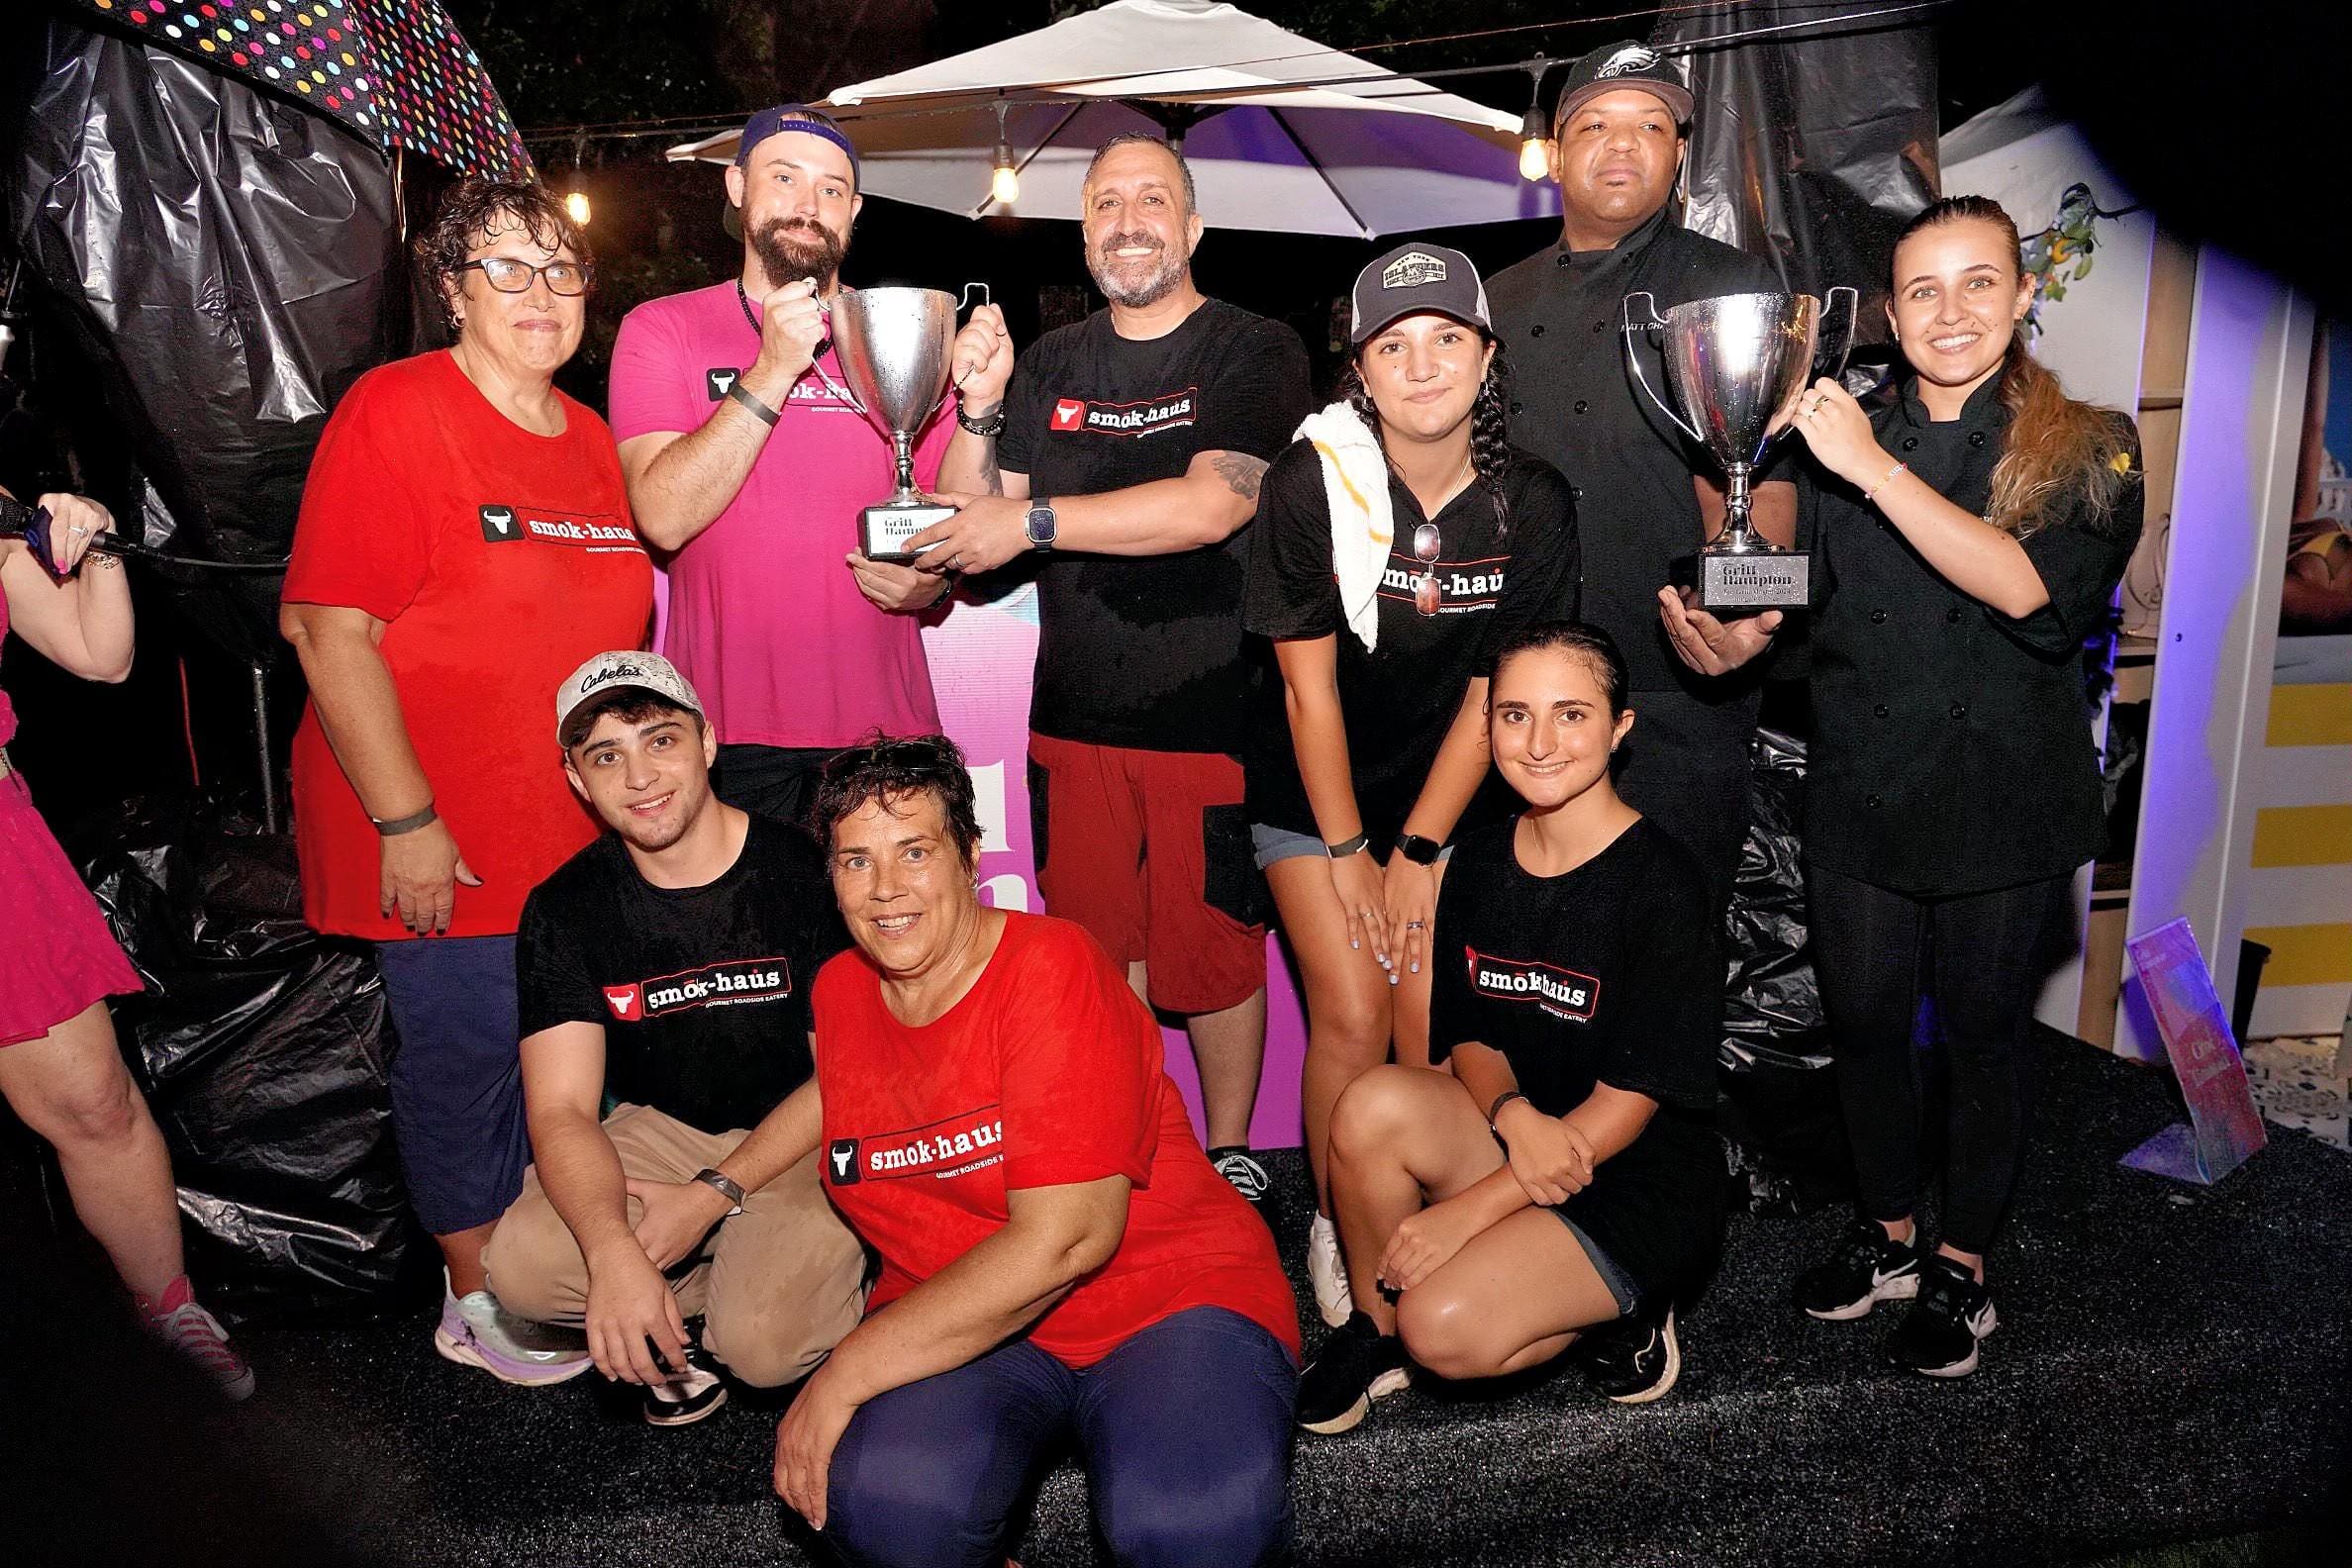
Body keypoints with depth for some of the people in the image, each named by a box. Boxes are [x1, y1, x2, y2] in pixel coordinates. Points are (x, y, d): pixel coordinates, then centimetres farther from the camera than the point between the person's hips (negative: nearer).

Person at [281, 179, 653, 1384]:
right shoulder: (395, 413, -11)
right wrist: (406, 822, -19)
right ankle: (476, 1297, 26)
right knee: (466, 1050, 5)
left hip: (574, 831, 7)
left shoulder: (592, 440, 10)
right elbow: (330, 629, -17)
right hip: (441, 844, -6)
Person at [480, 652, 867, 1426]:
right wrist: (613, 1251, -31)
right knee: (520, 1268, -22)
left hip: (802, 1142, -3)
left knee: (762, 1343, -26)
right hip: (662, 1130, 4)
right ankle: (711, 1287, 4)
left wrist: (713, 1195, -17)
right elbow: (562, 1110, -12)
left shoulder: (807, 871, -16)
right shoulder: (563, 910, -5)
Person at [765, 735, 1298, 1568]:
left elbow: (1064, 1240, -24)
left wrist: (847, 1370, -21)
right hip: (958, 1325, 4)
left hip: (1163, 1302, -3)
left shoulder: (1050, 967, -17)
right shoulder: (841, 990, 4)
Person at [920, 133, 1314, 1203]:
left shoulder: (1254, 351, -5)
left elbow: (1212, 506, -21)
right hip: (1073, 714, 5)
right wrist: (978, 410, -7)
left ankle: (1229, 1154, 28)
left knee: (1214, 949, 6)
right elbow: (972, 523, 10)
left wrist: (1031, 521, -20)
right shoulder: (1049, 365, 11)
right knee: (1097, 950, 14)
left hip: (1211, 713, -4)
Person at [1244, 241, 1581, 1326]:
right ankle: (1334, 1228, 16)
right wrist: (1347, 852, -10)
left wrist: (1419, 851, -7)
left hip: (1453, 791, 2)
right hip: (1315, 791, -1)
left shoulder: (1532, 504, -11)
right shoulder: (1309, 484, -17)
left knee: (1436, 1022, -5)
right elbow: (1309, 687, -13)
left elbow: (1492, 694, -6)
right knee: (1354, 1016, -9)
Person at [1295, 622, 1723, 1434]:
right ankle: (1373, 1329, -2)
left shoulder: (1661, 881, -17)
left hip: (1642, 1178, -5)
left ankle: (1618, 1313, 4)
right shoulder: (1478, 862, 1)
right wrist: (1514, 1113, -19)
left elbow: (1629, 1102, -17)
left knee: (1445, 1329, -27)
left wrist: (1468, 1211, -19)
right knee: (1374, 1104, -27)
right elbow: (1468, 1037, 6)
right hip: (1511, 1136, 5)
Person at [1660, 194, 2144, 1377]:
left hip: (2005, 803, -2)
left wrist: (1876, 469, -26)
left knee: (1983, 1037, 11)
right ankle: (1889, 1234, 36)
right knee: (1863, 1026, 13)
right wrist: (1730, 642, -21)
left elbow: (2028, 585, -23)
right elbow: (1789, 598, 2)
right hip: (1860, 793, 3)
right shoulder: (1840, 435, 4)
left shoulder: (2086, 450, -4)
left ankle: (1961, 1269, 31)